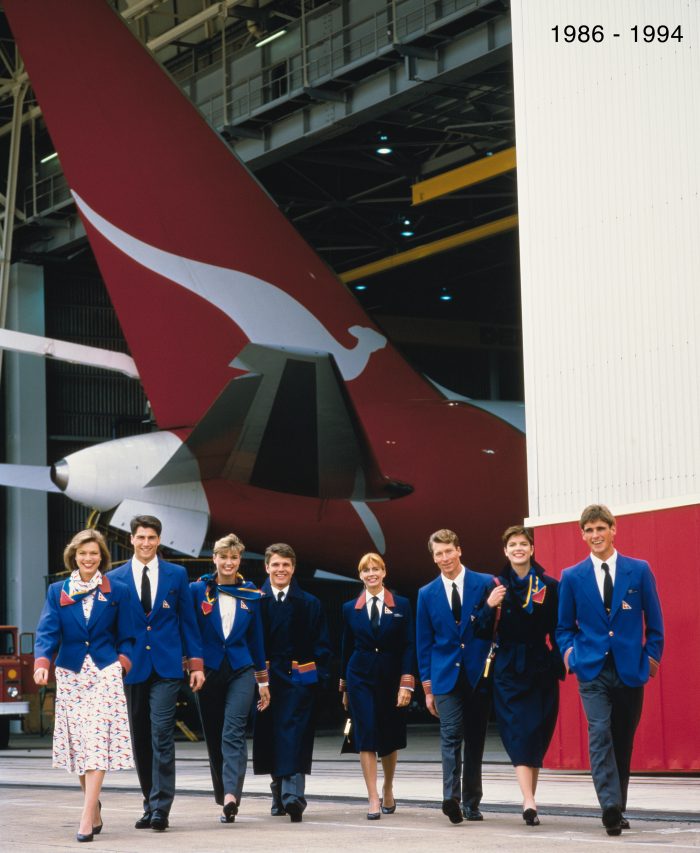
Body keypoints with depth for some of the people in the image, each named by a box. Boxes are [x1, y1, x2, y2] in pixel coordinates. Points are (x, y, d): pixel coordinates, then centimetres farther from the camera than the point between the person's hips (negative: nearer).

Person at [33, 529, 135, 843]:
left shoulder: (117, 591, 6)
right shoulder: (57, 591, 9)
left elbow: (126, 636, 9)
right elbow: (47, 631, -2)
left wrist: (124, 661, -8)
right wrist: (42, 663, -18)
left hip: (105, 673, -2)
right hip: (71, 674, 2)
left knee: (97, 740, -12)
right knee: (77, 744, 3)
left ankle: (87, 817, -17)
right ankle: (94, 808, 17)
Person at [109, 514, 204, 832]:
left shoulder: (176, 575, 6)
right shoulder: (115, 578, 6)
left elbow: (187, 621, 8)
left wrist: (195, 662, 2)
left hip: (166, 667, -2)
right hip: (132, 667, 2)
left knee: (162, 735, -11)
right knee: (140, 739, 7)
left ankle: (160, 808, -11)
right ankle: (151, 803, 18)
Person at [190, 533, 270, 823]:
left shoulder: (251, 594, 8)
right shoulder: (198, 590, 2)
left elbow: (256, 637, 13)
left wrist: (263, 681, 14)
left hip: (241, 671, 0)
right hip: (208, 669, 0)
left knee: (233, 732, -16)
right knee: (214, 737, 6)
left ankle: (231, 795, -27)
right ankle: (226, 798, 17)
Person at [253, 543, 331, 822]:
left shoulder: (309, 604, 8)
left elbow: (322, 645, 7)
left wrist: (317, 674, -5)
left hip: (299, 679, -2)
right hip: (266, 679, 2)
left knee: (293, 736, -13)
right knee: (270, 736, 6)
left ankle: (292, 795, -22)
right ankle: (280, 794, 20)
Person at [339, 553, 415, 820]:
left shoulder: (401, 605, 2)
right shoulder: (350, 608, 6)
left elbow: (409, 646, -1)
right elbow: (346, 648, 10)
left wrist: (406, 683, -9)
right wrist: (344, 688, 11)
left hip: (391, 677, 0)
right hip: (360, 677, 0)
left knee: (390, 738, 9)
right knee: (366, 737, -9)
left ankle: (387, 790, 31)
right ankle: (373, 800, -9)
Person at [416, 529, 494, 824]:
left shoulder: (485, 584, 1)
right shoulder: (427, 594, 7)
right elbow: (423, 642, 9)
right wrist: (427, 686, 6)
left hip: (479, 674, 0)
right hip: (446, 676, 0)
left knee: (475, 739, 6)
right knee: (451, 736, -13)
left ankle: (471, 802, 13)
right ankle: (451, 797, -24)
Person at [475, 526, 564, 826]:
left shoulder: (549, 586, 3)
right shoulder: (495, 586, 3)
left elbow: (557, 630, 3)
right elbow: (483, 632, 1)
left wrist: (559, 661, -9)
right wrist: (489, 606, -16)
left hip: (540, 668, 1)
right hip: (509, 669, -1)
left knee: (538, 734, 5)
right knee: (519, 734, -11)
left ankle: (529, 799, 17)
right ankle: (529, 803, -19)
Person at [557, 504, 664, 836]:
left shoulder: (639, 571, 5)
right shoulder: (572, 577, 7)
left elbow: (654, 621, 9)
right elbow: (565, 627, 12)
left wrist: (653, 656, -1)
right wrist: (569, 650, -6)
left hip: (630, 670, 1)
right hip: (593, 671, -1)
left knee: (623, 743, 7)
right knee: (600, 735, -17)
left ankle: (617, 808, 19)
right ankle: (610, 807, -25)